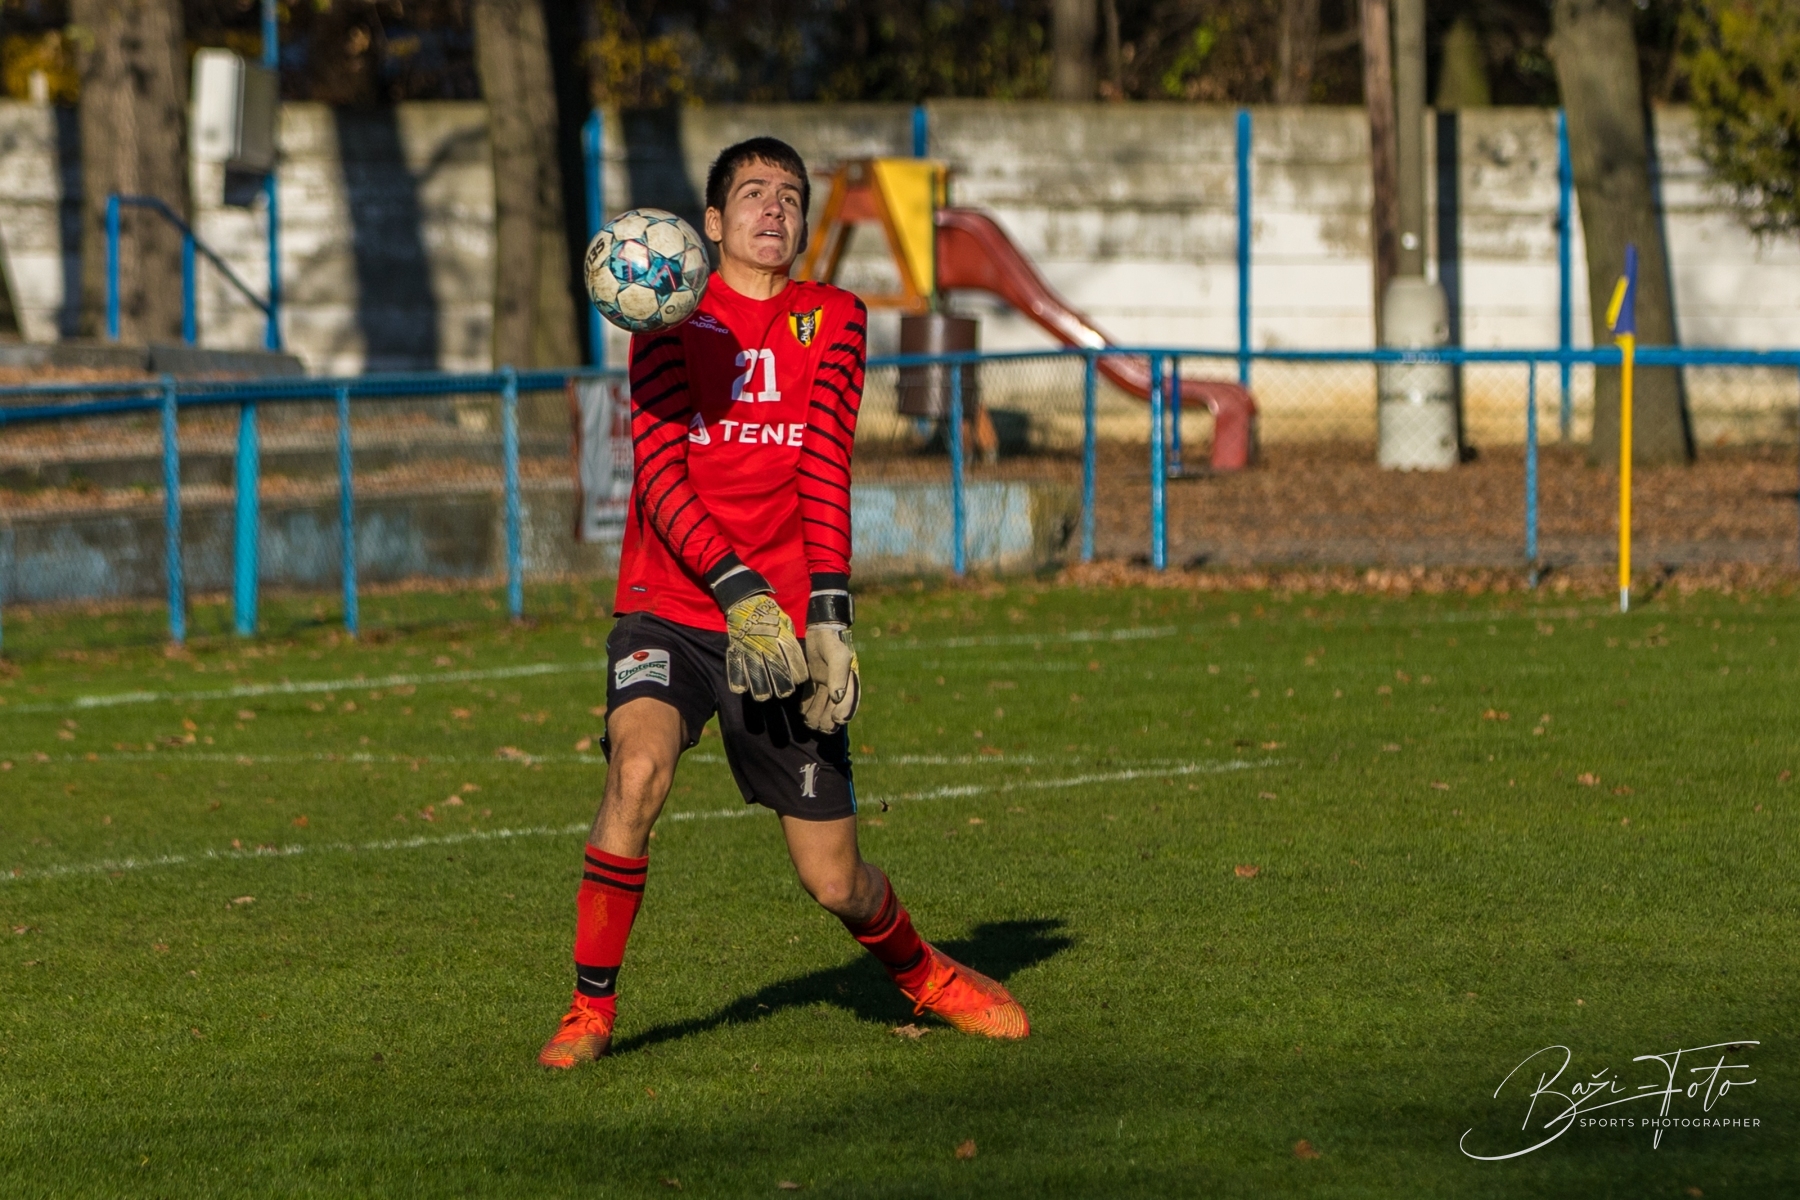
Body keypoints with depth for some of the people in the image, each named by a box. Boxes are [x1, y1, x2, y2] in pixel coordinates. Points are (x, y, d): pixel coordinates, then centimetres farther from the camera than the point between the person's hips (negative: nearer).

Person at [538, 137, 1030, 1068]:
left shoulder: (832, 321, 7)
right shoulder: (673, 318, 2)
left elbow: (825, 475, -3)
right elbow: (661, 476, -8)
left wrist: (829, 621, -15)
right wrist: (741, 594, -22)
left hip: (784, 633, 1)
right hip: (669, 611, -1)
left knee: (836, 884, 1)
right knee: (637, 768, -31)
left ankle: (921, 974, 35)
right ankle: (590, 1007, -17)